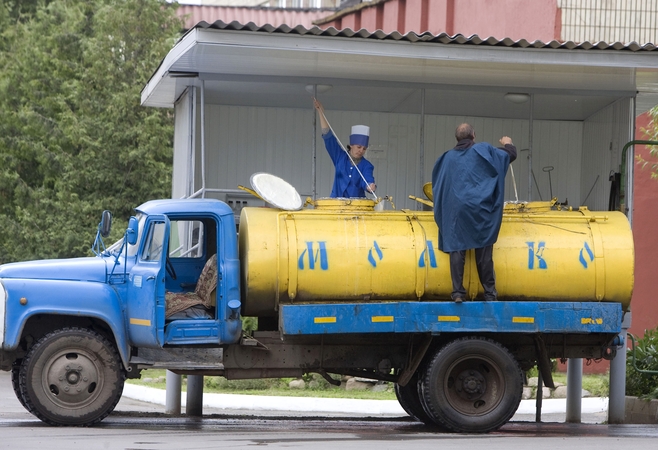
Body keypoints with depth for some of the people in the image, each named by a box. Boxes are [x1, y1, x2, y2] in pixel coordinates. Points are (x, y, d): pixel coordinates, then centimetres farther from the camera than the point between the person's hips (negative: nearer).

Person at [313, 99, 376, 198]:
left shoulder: (367, 166, 2)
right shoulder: (340, 157, 7)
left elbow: (368, 180, -15)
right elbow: (328, 136, 5)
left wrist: (370, 187, -41)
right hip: (337, 202, 1)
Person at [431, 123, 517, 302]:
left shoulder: (447, 157, 13)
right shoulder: (483, 150, 4)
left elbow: (436, 183, 23)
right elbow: (510, 155, 11)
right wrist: (508, 144, 32)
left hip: (455, 209, 2)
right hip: (479, 208, -2)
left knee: (456, 249, 0)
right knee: (483, 251, 2)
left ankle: (458, 292, -8)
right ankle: (489, 293, 4)